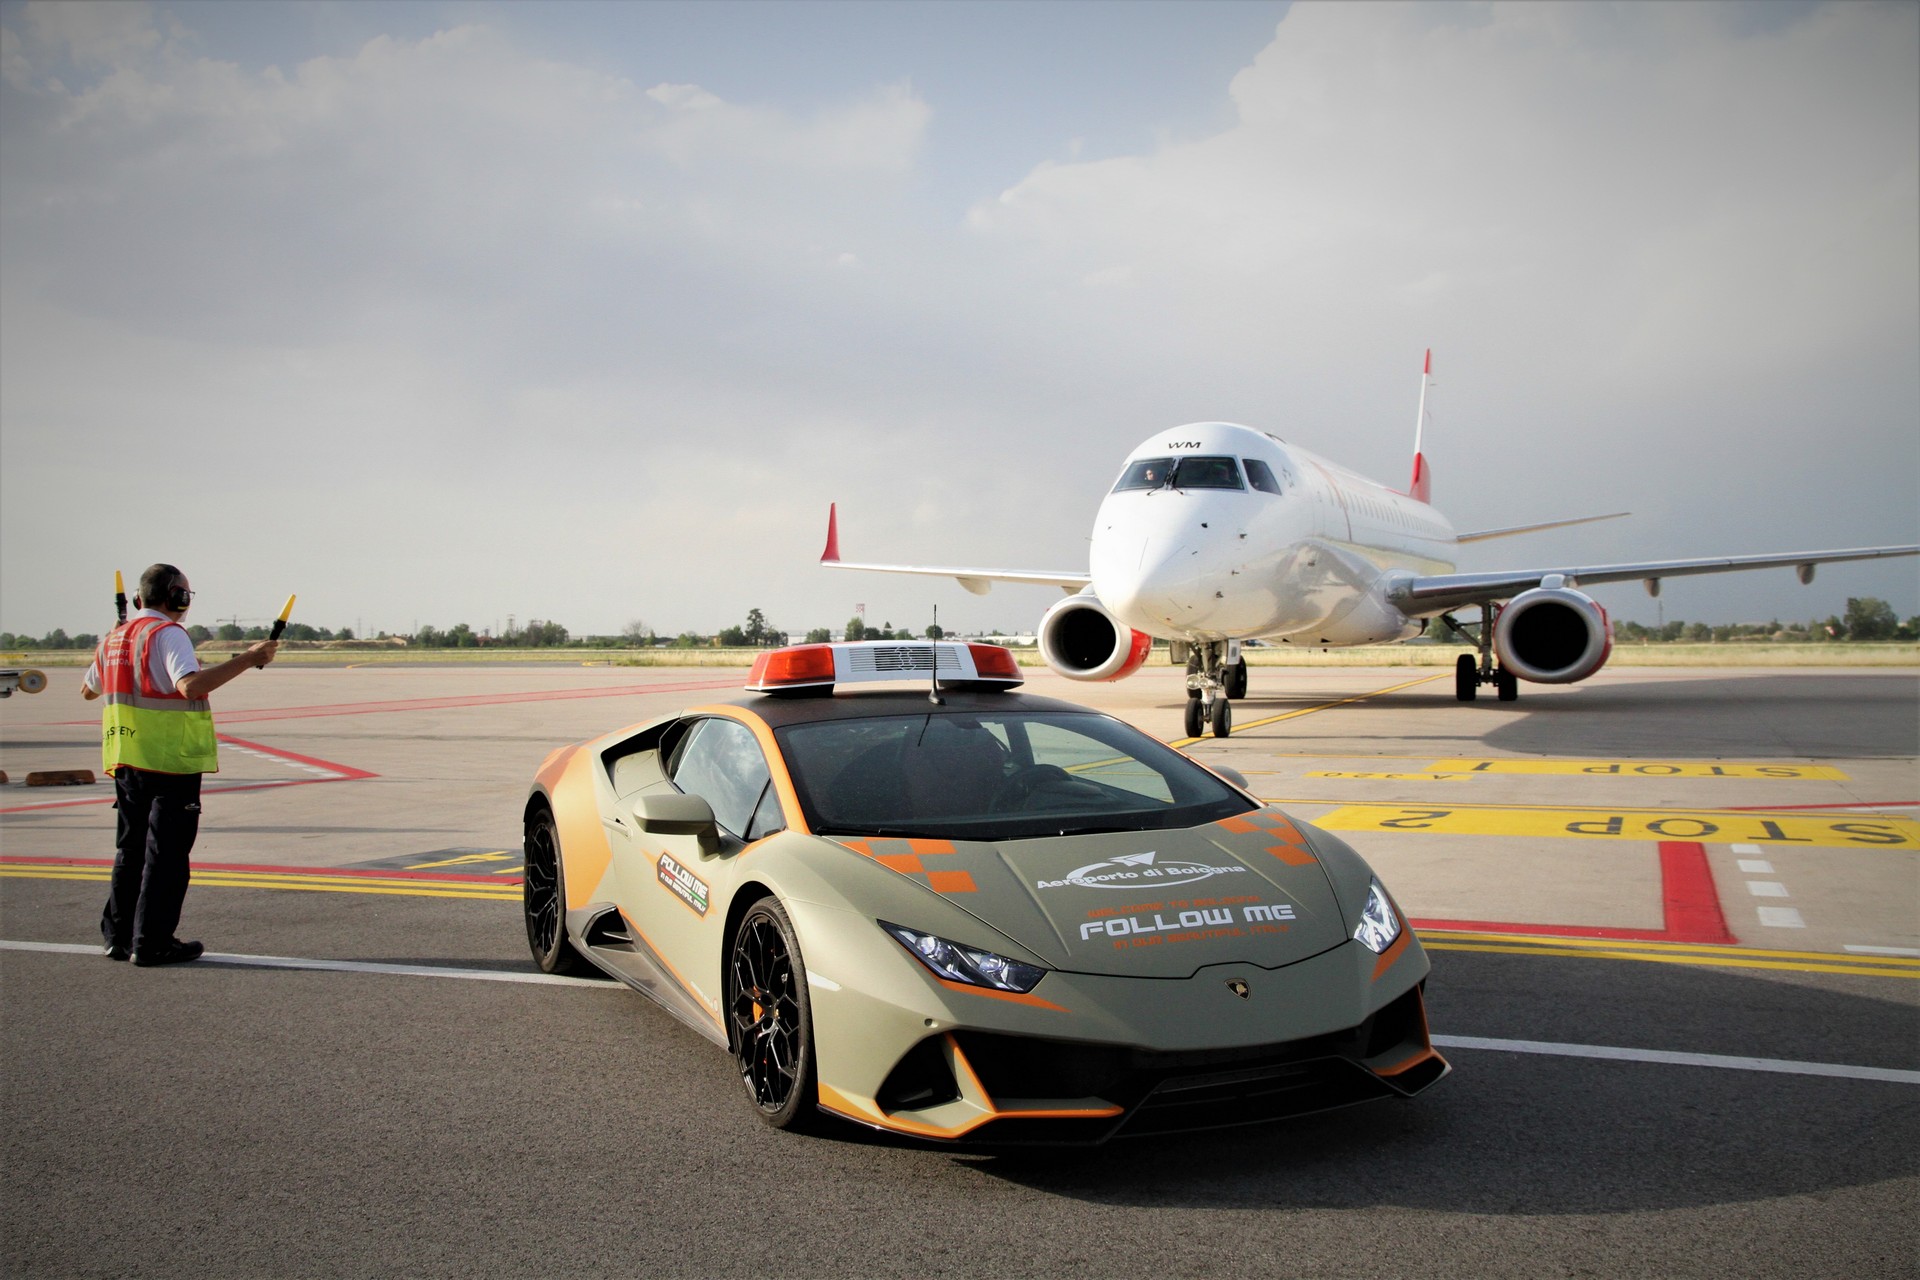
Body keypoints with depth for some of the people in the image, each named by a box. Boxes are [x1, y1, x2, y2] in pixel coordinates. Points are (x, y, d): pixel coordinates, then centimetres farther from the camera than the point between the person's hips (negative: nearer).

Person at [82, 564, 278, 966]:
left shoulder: (115, 637, 12)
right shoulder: (168, 634, -13)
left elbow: (88, 689, 28)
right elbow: (191, 685, -30)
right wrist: (246, 659, -29)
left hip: (126, 762, 8)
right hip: (170, 761, -8)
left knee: (131, 849, 17)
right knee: (166, 853, -1)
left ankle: (119, 936, 22)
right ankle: (152, 943, 0)